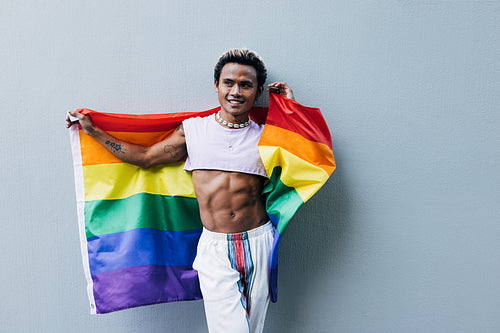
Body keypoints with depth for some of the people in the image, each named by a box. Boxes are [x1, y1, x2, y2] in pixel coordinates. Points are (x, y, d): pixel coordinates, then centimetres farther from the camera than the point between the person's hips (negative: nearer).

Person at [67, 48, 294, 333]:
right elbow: (145, 157, 12)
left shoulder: (265, 136, 5)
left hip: (258, 244, 1)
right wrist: (93, 130, 14)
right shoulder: (193, 130, 5)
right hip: (215, 247, -1)